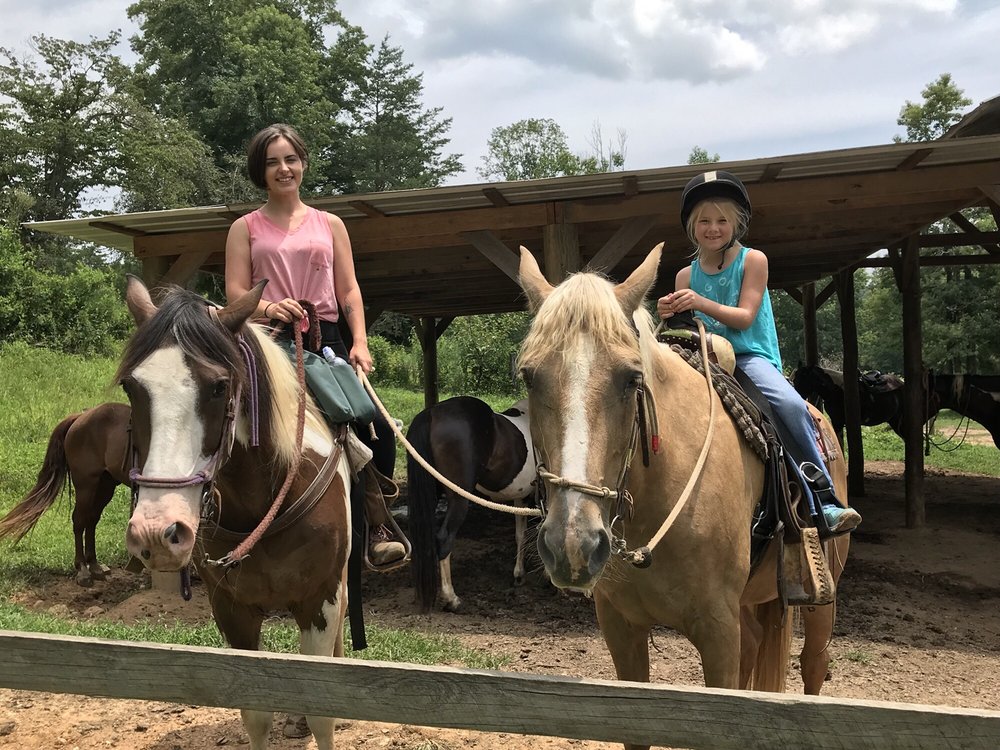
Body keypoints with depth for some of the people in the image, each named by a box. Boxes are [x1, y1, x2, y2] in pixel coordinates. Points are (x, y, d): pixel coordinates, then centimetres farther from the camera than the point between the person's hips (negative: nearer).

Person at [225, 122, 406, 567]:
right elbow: (235, 292, 3)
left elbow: (349, 290, 12)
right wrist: (267, 307, -20)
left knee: (377, 427, -19)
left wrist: (360, 342, -4)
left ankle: (377, 528, -6)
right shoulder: (245, 228, 14)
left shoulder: (330, 225, 19)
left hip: (326, 341, 1)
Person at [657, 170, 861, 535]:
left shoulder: (753, 260, 0)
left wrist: (700, 303, -24)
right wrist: (671, 316, -15)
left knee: (791, 405, -31)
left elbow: (745, 317, -9)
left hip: (752, 357, -4)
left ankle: (823, 499, -22)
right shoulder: (686, 276, 10)